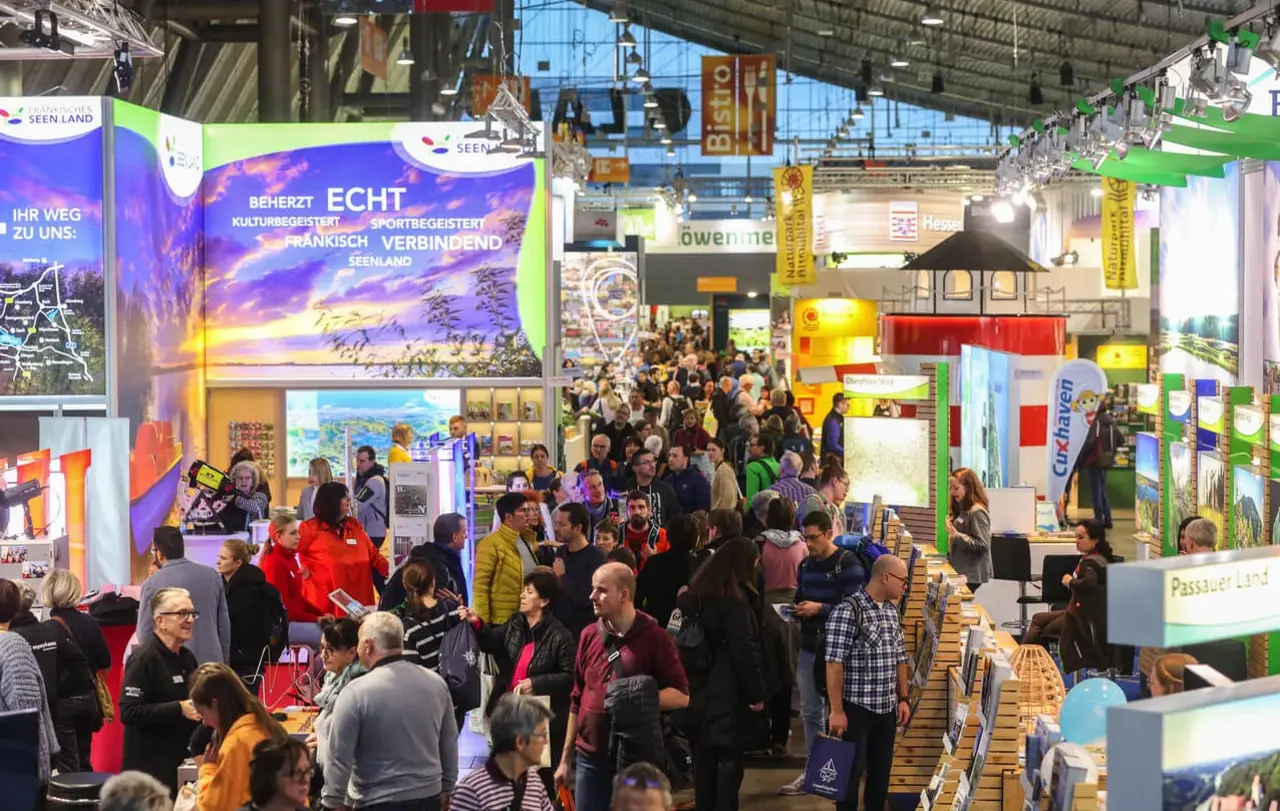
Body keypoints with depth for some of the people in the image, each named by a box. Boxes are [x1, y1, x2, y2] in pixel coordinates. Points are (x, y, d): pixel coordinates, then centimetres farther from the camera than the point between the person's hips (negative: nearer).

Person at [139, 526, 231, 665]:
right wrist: (224, 663, 17)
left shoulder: (152, 584, -6)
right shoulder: (212, 575, 6)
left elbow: (145, 634, -2)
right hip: (212, 662, 4)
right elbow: (225, 626, 10)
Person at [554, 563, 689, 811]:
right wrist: (565, 759, 14)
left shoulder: (654, 637, -6)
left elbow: (681, 696, -6)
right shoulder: (589, 636, 8)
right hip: (590, 758, 4)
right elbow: (577, 701, 14)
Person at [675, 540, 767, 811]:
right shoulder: (734, 598, -15)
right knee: (730, 759, -1)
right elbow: (744, 650, -17)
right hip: (729, 692, -7)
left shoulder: (697, 593, 9)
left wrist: (692, 681, 16)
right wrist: (756, 693, -11)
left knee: (705, 758, 13)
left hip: (700, 688, 8)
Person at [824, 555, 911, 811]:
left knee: (881, 773, 13)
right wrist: (837, 710, -19)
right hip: (856, 709, -7)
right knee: (851, 773, 1)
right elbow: (834, 664, -18)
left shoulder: (892, 610, 10)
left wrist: (903, 699, 13)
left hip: (887, 708, 7)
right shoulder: (848, 610, -16)